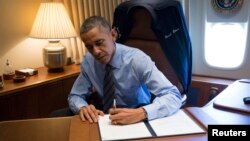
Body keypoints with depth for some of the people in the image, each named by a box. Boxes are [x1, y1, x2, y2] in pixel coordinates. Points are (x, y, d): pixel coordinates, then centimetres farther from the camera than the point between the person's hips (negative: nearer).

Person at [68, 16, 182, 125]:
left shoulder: (137, 59, -22)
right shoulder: (88, 61, -8)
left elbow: (174, 96, -27)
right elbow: (75, 96, 1)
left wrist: (141, 113, -43)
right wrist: (82, 107, -22)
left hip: (138, 121, -3)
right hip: (107, 119, 3)